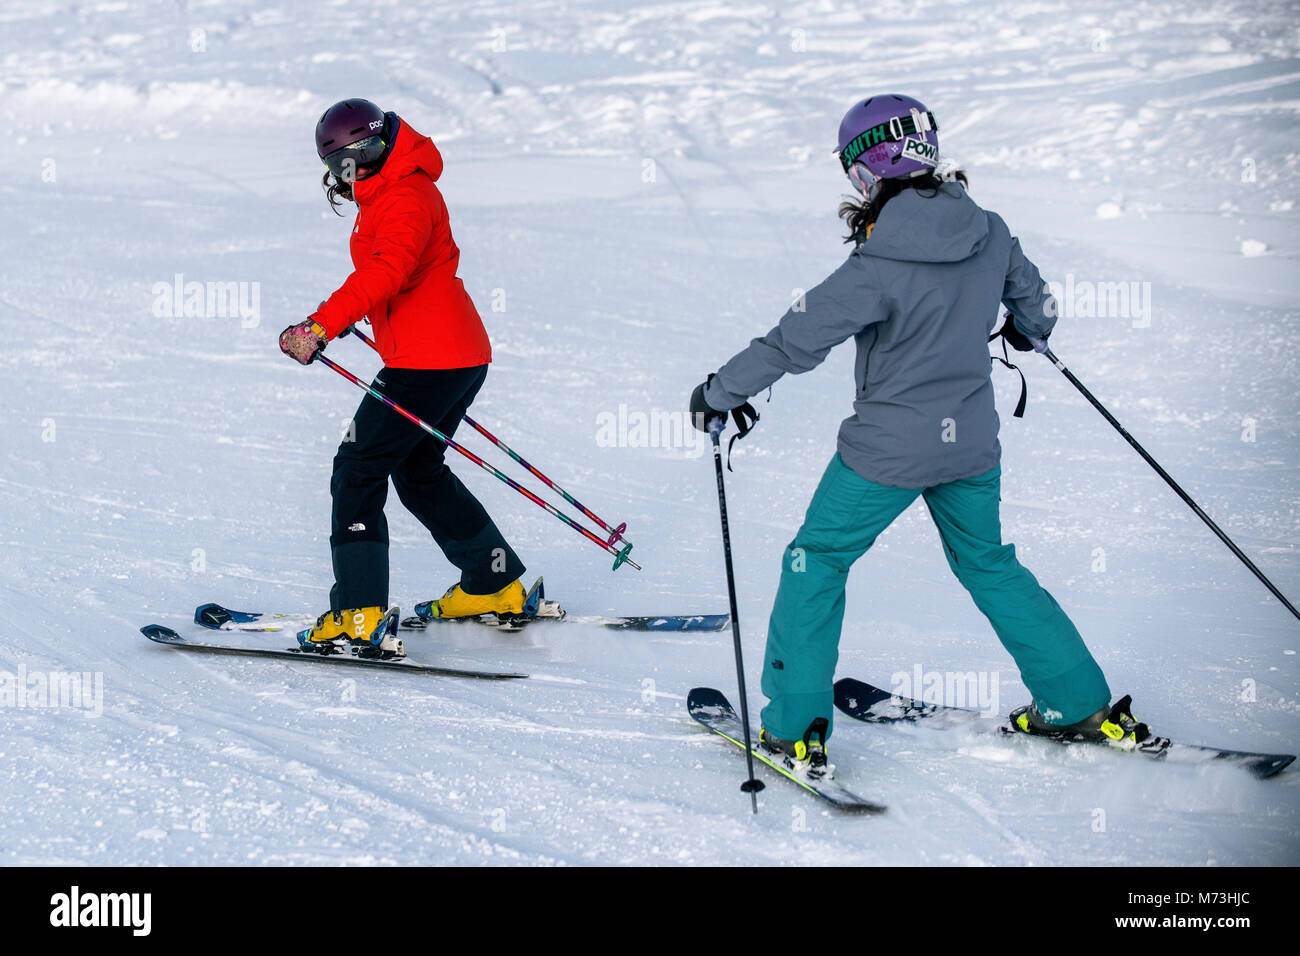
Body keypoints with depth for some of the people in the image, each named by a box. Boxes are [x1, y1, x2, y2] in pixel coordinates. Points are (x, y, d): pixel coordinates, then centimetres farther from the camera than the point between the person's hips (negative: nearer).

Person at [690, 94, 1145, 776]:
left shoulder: (879, 266, -22)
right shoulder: (989, 234, -5)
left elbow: (795, 342, -19)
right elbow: (1035, 305, 13)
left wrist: (718, 391, -6)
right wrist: (1029, 331, 38)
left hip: (889, 450, -6)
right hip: (971, 443, 6)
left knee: (816, 562, 12)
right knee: (989, 565, 24)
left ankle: (794, 728, 10)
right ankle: (1081, 706, 26)